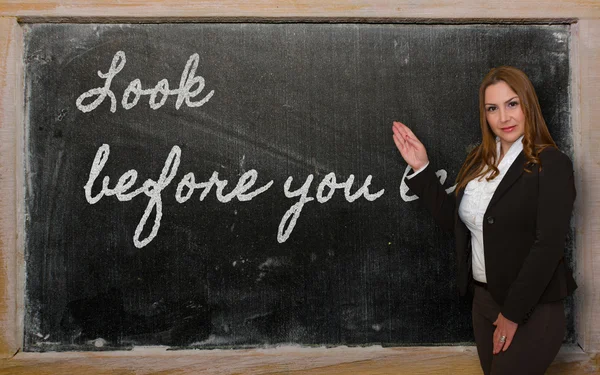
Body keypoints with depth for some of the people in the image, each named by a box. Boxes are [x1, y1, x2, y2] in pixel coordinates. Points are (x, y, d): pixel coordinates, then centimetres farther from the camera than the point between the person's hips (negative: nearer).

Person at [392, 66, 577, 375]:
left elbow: (548, 246, -18)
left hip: (532, 309, -6)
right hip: (483, 299, 6)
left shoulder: (552, 165, -14)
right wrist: (421, 168, 1)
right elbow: (452, 219, 8)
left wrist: (513, 313, -16)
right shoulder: (479, 161, 6)